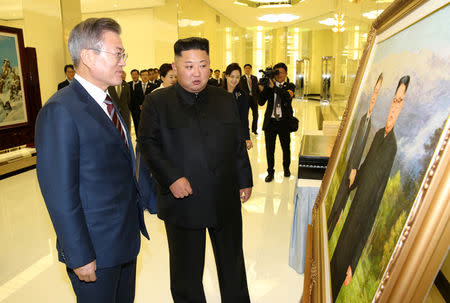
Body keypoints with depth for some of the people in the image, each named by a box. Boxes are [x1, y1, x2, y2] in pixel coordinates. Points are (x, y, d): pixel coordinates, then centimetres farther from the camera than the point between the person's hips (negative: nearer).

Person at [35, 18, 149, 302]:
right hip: (96, 250, -8)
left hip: (127, 237, 8)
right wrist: (80, 257, -17)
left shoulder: (109, 103, 8)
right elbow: (60, 194, -21)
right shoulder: (60, 111, -20)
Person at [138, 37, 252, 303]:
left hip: (226, 200, 3)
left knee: (233, 261, 21)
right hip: (182, 199, -2)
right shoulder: (157, 102, -3)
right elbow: (148, 144, -7)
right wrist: (171, 178, -18)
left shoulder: (225, 100, 6)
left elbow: (238, 144, 10)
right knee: (186, 268, 15)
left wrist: (245, 181, 8)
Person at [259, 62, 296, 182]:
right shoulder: (268, 85, 4)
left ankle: (286, 168, 36)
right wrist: (262, 90, -18)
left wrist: (273, 87, -27)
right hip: (270, 121, 1)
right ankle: (270, 172, 20)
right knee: (269, 148, 6)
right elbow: (261, 103, -3)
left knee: (286, 147, 13)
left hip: (284, 121, 0)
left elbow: (288, 96, -21)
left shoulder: (290, 86, 2)